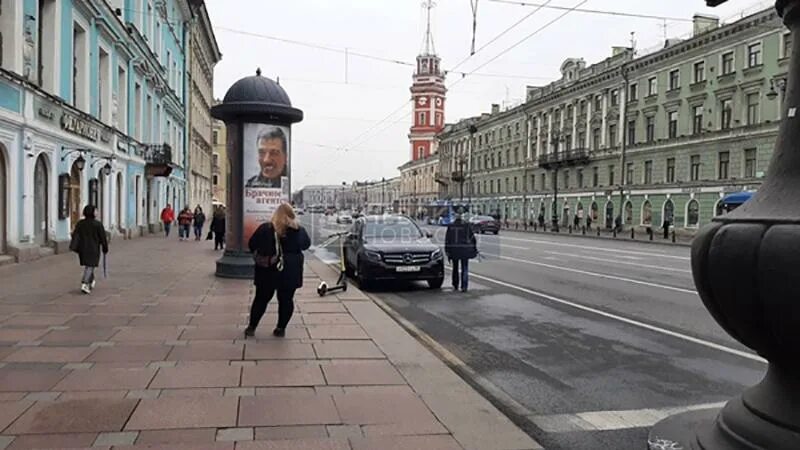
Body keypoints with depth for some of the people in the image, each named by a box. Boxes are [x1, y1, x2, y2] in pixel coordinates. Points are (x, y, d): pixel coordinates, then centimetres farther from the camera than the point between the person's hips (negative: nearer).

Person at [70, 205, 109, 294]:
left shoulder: (80, 223, 2)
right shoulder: (97, 224, -10)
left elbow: (75, 236, -2)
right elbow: (103, 238, -6)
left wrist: (73, 247, -2)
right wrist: (105, 248, 5)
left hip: (83, 249, 5)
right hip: (93, 249, -5)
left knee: (87, 266, 20)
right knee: (90, 267, -6)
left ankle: (91, 282, 34)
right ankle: (84, 285, -20)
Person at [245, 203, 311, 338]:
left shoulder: (265, 229, -7)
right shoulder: (298, 230, -6)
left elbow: (252, 245, 0)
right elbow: (306, 244, 11)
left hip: (267, 271, 1)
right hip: (290, 272, 0)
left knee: (261, 298, 12)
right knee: (286, 299, 10)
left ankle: (251, 327, 17)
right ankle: (281, 328, 13)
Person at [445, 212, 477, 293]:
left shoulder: (450, 226, 0)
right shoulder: (467, 226, 0)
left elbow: (447, 239, -4)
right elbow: (472, 237, 2)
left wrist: (446, 250, -2)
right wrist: (475, 248, 9)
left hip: (454, 250, 1)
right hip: (465, 250, -1)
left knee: (455, 268, 15)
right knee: (464, 269, 3)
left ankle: (455, 286, 19)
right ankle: (464, 286, -7)